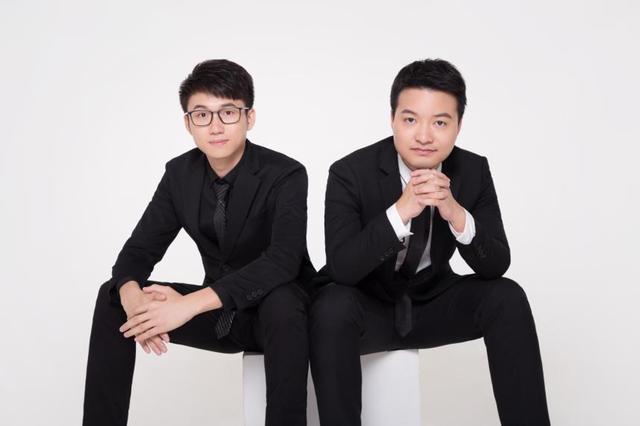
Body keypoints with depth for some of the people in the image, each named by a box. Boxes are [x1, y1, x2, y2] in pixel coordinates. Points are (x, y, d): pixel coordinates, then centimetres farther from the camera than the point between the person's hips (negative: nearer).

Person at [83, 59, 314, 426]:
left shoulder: (286, 175, -19)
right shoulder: (180, 174, -3)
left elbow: (283, 261, -33)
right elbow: (139, 250, -4)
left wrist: (190, 305, -39)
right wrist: (132, 296, -29)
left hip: (278, 311, -5)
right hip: (219, 312, 5)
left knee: (280, 299, -39)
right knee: (112, 296, -10)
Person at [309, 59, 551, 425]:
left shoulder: (473, 171, -10)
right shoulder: (351, 173, -19)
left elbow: (496, 266, -13)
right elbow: (341, 268, -28)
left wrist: (456, 215, -33)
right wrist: (399, 212, -40)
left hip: (432, 303, 3)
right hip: (367, 307, -3)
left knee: (507, 297, -20)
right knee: (331, 307, -34)